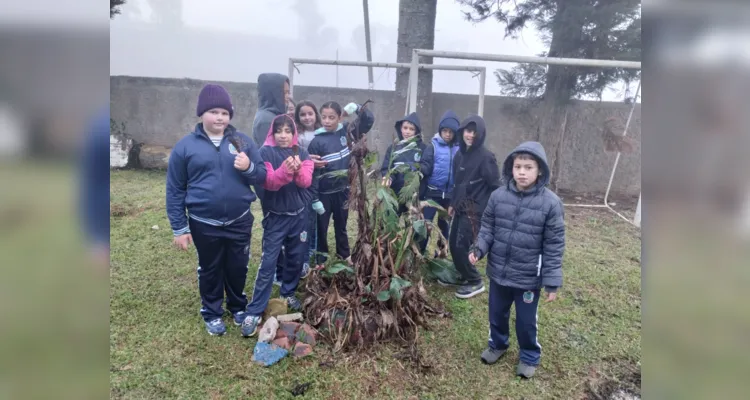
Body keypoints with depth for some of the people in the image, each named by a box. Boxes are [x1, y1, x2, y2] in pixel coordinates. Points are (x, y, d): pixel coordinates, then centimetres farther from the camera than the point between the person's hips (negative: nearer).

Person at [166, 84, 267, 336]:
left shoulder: (242, 141, -2)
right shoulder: (185, 146, -6)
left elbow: (263, 175, 1)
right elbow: (175, 191, -3)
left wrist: (249, 168, -21)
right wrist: (179, 228, -4)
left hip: (240, 221, 2)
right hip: (204, 224, -1)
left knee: (238, 268, 17)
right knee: (210, 270, 16)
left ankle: (238, 306, 42)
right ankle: (212, 313, 37)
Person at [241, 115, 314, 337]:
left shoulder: (301, 153, 5)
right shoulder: (265, 153, -7)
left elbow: (306, 182, -8)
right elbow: (268, 183, -18)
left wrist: (298, 169, -29)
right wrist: (285, 170, -35)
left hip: (299, 215, 4)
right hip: (276, 216, -4)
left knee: (297, 258, 13)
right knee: (268, 263, -6)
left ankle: (287, 293, 36)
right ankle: (254, 312, 1)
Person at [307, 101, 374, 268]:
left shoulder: (346, 131, -4)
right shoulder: (316, 142, -16)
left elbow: (369, 120, 1)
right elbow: (312, 172, -15)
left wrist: (356, 108, -18)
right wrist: (314, 198, -14)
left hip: (343, 190, 4)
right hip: (324, 193, -4)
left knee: (341, 225, 22)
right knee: (321, 227, 12)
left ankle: (344, 254, 39)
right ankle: (321, 259, 28)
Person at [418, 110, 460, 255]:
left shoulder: (459, 149, 0)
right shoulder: (433, 146, -5)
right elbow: (426, 166, -14)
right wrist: (420, 169, -37)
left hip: (450, 194, 2)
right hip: (432, 192, -2)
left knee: (445, 224, 15)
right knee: (425, 222, 0)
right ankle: (419, 253, 11)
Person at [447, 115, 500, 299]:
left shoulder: (486, 157, -13)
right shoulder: (460, 154, 10)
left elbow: (495, 186, -12)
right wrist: (453, 203, 19)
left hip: (475, 210, -7)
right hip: (461, 208, 8)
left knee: (461, 246, -7)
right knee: (453, 244, 11)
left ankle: (475, 282, 11)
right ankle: (464, 276, 30)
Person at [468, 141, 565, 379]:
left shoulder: (550, 203, -16)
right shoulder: (498, 196, -8)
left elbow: (554, 245, -11)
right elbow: (487, 227, 4)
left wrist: (552, 282, -10)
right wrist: (479, 248, -15)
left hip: (529, 277, -3)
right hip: (498, 271, 3)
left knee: (526, 320, 16)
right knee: (497, 313, 23)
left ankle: (529, 357, 43)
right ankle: (497, 344, 51)